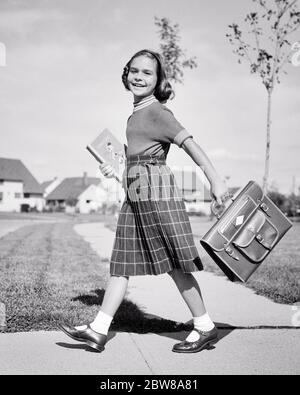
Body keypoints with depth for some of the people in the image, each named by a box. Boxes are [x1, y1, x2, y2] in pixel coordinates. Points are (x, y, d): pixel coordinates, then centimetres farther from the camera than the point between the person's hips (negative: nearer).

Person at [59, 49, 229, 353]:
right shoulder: (137, 113, 17)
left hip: (154, 190, -9)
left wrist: (215, 180, -25)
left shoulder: (156, 111, -9)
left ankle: (206, 328, 11)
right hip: (135, 194, 9)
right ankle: (98, 330, 13)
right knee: (121, 262, 8)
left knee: (174, 264, -3)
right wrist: (117, 169, 19)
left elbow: (189, 142, -18)